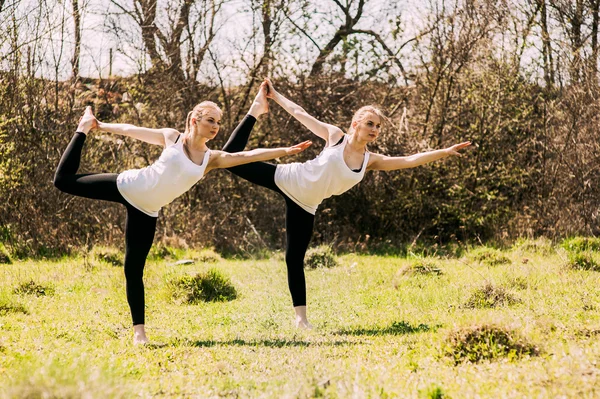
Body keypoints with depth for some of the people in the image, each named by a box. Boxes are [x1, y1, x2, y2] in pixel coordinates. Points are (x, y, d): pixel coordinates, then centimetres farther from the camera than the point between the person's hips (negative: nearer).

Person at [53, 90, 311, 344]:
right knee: (64, 180, 6)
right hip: (126, 186, -1)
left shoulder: (212, 159, -2)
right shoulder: (171, 138, -5)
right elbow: (132, 130, 6)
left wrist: (286, 151, -18)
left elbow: (249, 155, -9)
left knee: (134, 269, -2)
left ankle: (139, 330, 6)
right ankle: (84, 128, 31)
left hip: (146, 211, 1)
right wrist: (100, 126, 12)